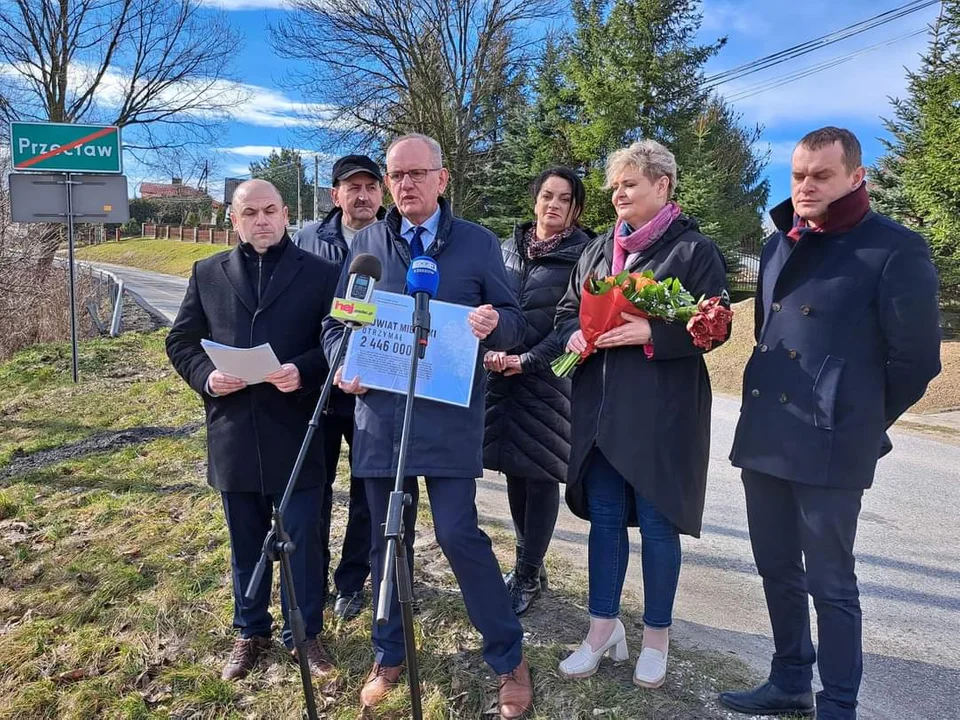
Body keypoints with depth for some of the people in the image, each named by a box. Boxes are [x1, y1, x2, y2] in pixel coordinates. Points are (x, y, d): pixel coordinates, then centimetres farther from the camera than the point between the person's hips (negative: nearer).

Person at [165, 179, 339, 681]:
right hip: (233, 432, 3)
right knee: (246, 542, 16)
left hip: (296, 432, -2)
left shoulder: (319, 273, 1)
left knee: (302, 539, 8)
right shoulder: (208, 274, 9)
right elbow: (180, 341, 12)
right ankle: (251, 631, 35)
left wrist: (305, 370, -19)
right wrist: (206, 376, -7)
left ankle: (305, 633, 27)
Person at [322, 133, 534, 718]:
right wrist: (344, 366, -7)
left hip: (450, 415, -3)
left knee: (459, 534, -4)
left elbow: (515, 323, 4)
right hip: (380, 411, 3)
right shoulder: (366, 243, 10)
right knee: (386, 537, 11)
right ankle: (389, 656, 31)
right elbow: (337, 322, 13)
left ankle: (509, 657, 16)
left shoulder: (479, 243, 4)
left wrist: (493, 322, -20)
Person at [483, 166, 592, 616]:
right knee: (514, 467, 10)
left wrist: (528, 360, -16)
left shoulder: (583, 254, -3)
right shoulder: (511, 247, 12)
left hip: (549, 376, -5)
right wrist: (491, 350, -4)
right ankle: (529, 565, 26)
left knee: (540, 472, 1)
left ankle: (528, 575, 14)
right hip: (502, 372, 5)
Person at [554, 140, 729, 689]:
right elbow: (568, 308, 18)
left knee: (656, 522, 5)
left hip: (661, 412, -5)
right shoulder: (600, 248, 14)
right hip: (600, 408, 5)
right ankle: (604, 628, 27)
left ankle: (657, 636, 25)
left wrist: (651, 334, -22)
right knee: (604, 516, 11)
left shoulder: (694, 249, -4)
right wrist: (574, 333, -4)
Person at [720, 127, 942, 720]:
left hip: (828, 446, -7)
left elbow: (916, 357, -6)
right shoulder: (781, 244, 13)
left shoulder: (896, 249, -8)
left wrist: (859, 423, 3)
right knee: (777, 570, 17)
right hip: (763, 437, 7)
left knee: (829, 584, 6)